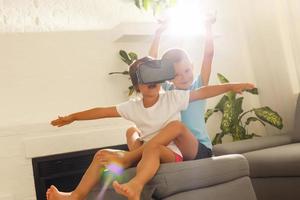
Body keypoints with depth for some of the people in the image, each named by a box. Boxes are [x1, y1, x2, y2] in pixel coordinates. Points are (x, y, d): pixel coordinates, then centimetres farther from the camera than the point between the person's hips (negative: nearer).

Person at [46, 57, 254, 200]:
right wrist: (72, 117, 15)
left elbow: (203, 91, -3)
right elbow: (102, 111, 10)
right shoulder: (132, 107, 6)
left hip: (171, 155, -4)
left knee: (152, 148, -39)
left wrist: (230, 86, -11)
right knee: (103, 154, -11)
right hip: (146, 156, 4)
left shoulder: (173, 98, -1)